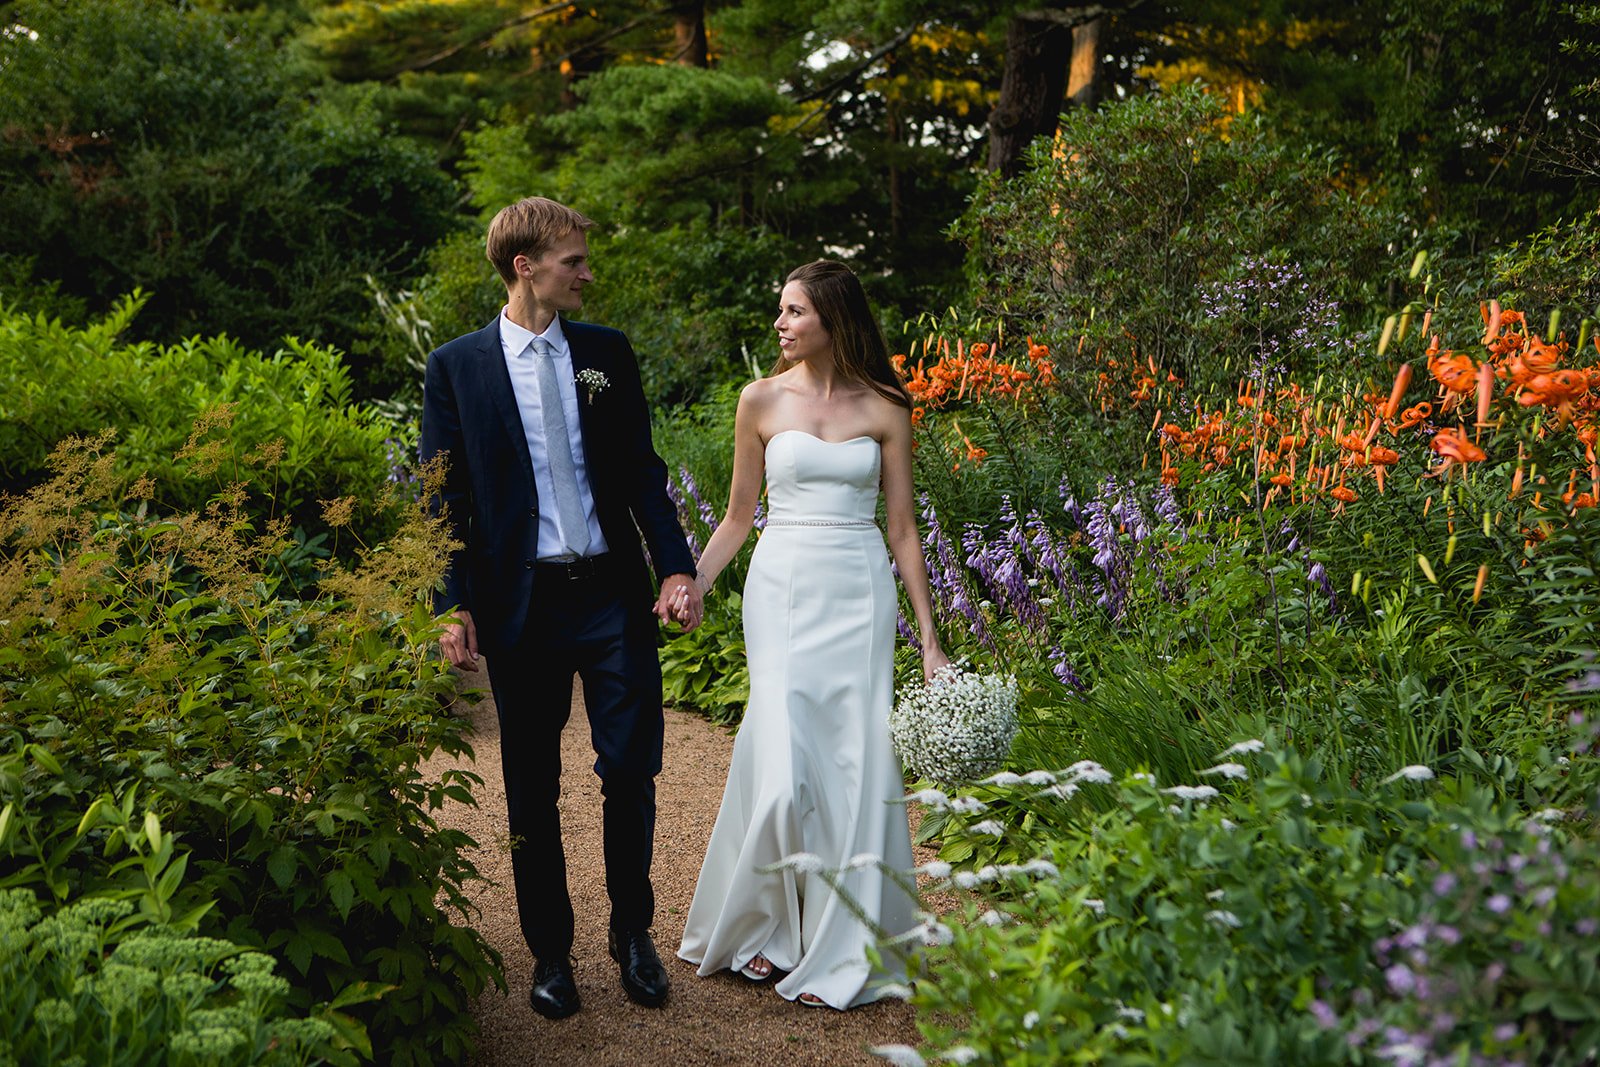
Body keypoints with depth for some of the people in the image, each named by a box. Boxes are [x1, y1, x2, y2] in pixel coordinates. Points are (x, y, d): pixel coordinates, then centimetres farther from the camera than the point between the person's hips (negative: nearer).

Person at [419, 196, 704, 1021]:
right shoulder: (457, 366, 1)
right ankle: (550, 953, 24)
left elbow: (642, 470, 8)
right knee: (532, 790, 9)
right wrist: (452, 605, -8)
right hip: (520, 603, -1)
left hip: (612, 592, 2)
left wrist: (676, 566, -3)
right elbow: (444, 496, 0)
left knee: (632, 770, 4)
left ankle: (633, 932, 25)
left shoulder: (607, 353, 8)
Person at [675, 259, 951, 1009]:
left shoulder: (884, 409, 4)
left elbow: (903, 530, 5)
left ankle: (838, 952, 13)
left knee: (855, 766, -1)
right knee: (783, 767, -9)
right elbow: (738, 517, 10)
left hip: (860, 593, 1)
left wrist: (929, 641, 2)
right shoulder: (762, 401, 4)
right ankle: (767, 927, 15)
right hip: (782, 586, 0)